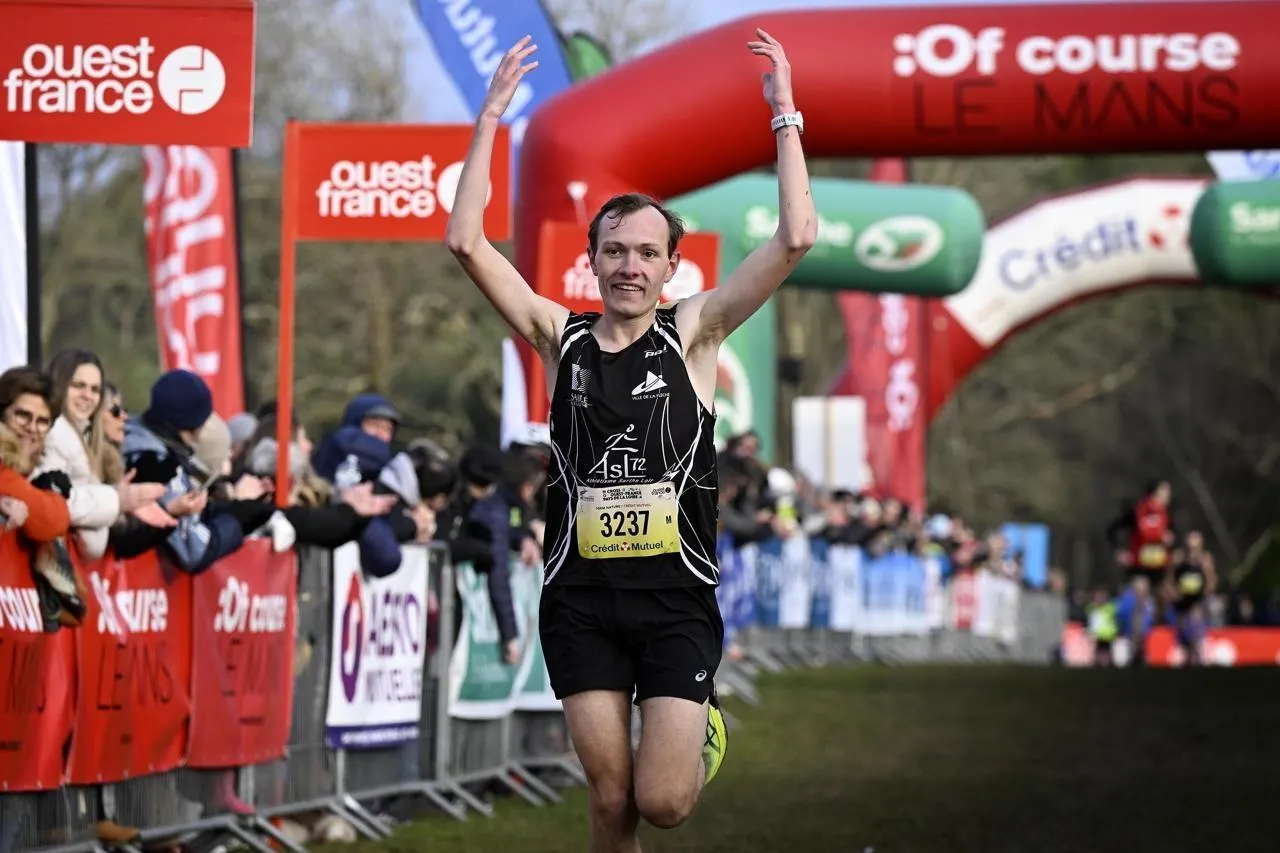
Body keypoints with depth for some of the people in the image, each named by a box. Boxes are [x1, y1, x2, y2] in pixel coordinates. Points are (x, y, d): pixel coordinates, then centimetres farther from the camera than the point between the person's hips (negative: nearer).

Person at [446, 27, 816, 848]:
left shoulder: (693, 333, 0)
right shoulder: (561, 337, 3)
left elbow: (796, 237, -9)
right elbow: (467, 242, -5)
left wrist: (785, 112, -9)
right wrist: (490, 118, -5)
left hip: (676, 596, -1)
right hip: (581, 597, 2)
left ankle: (703, 730, 27)